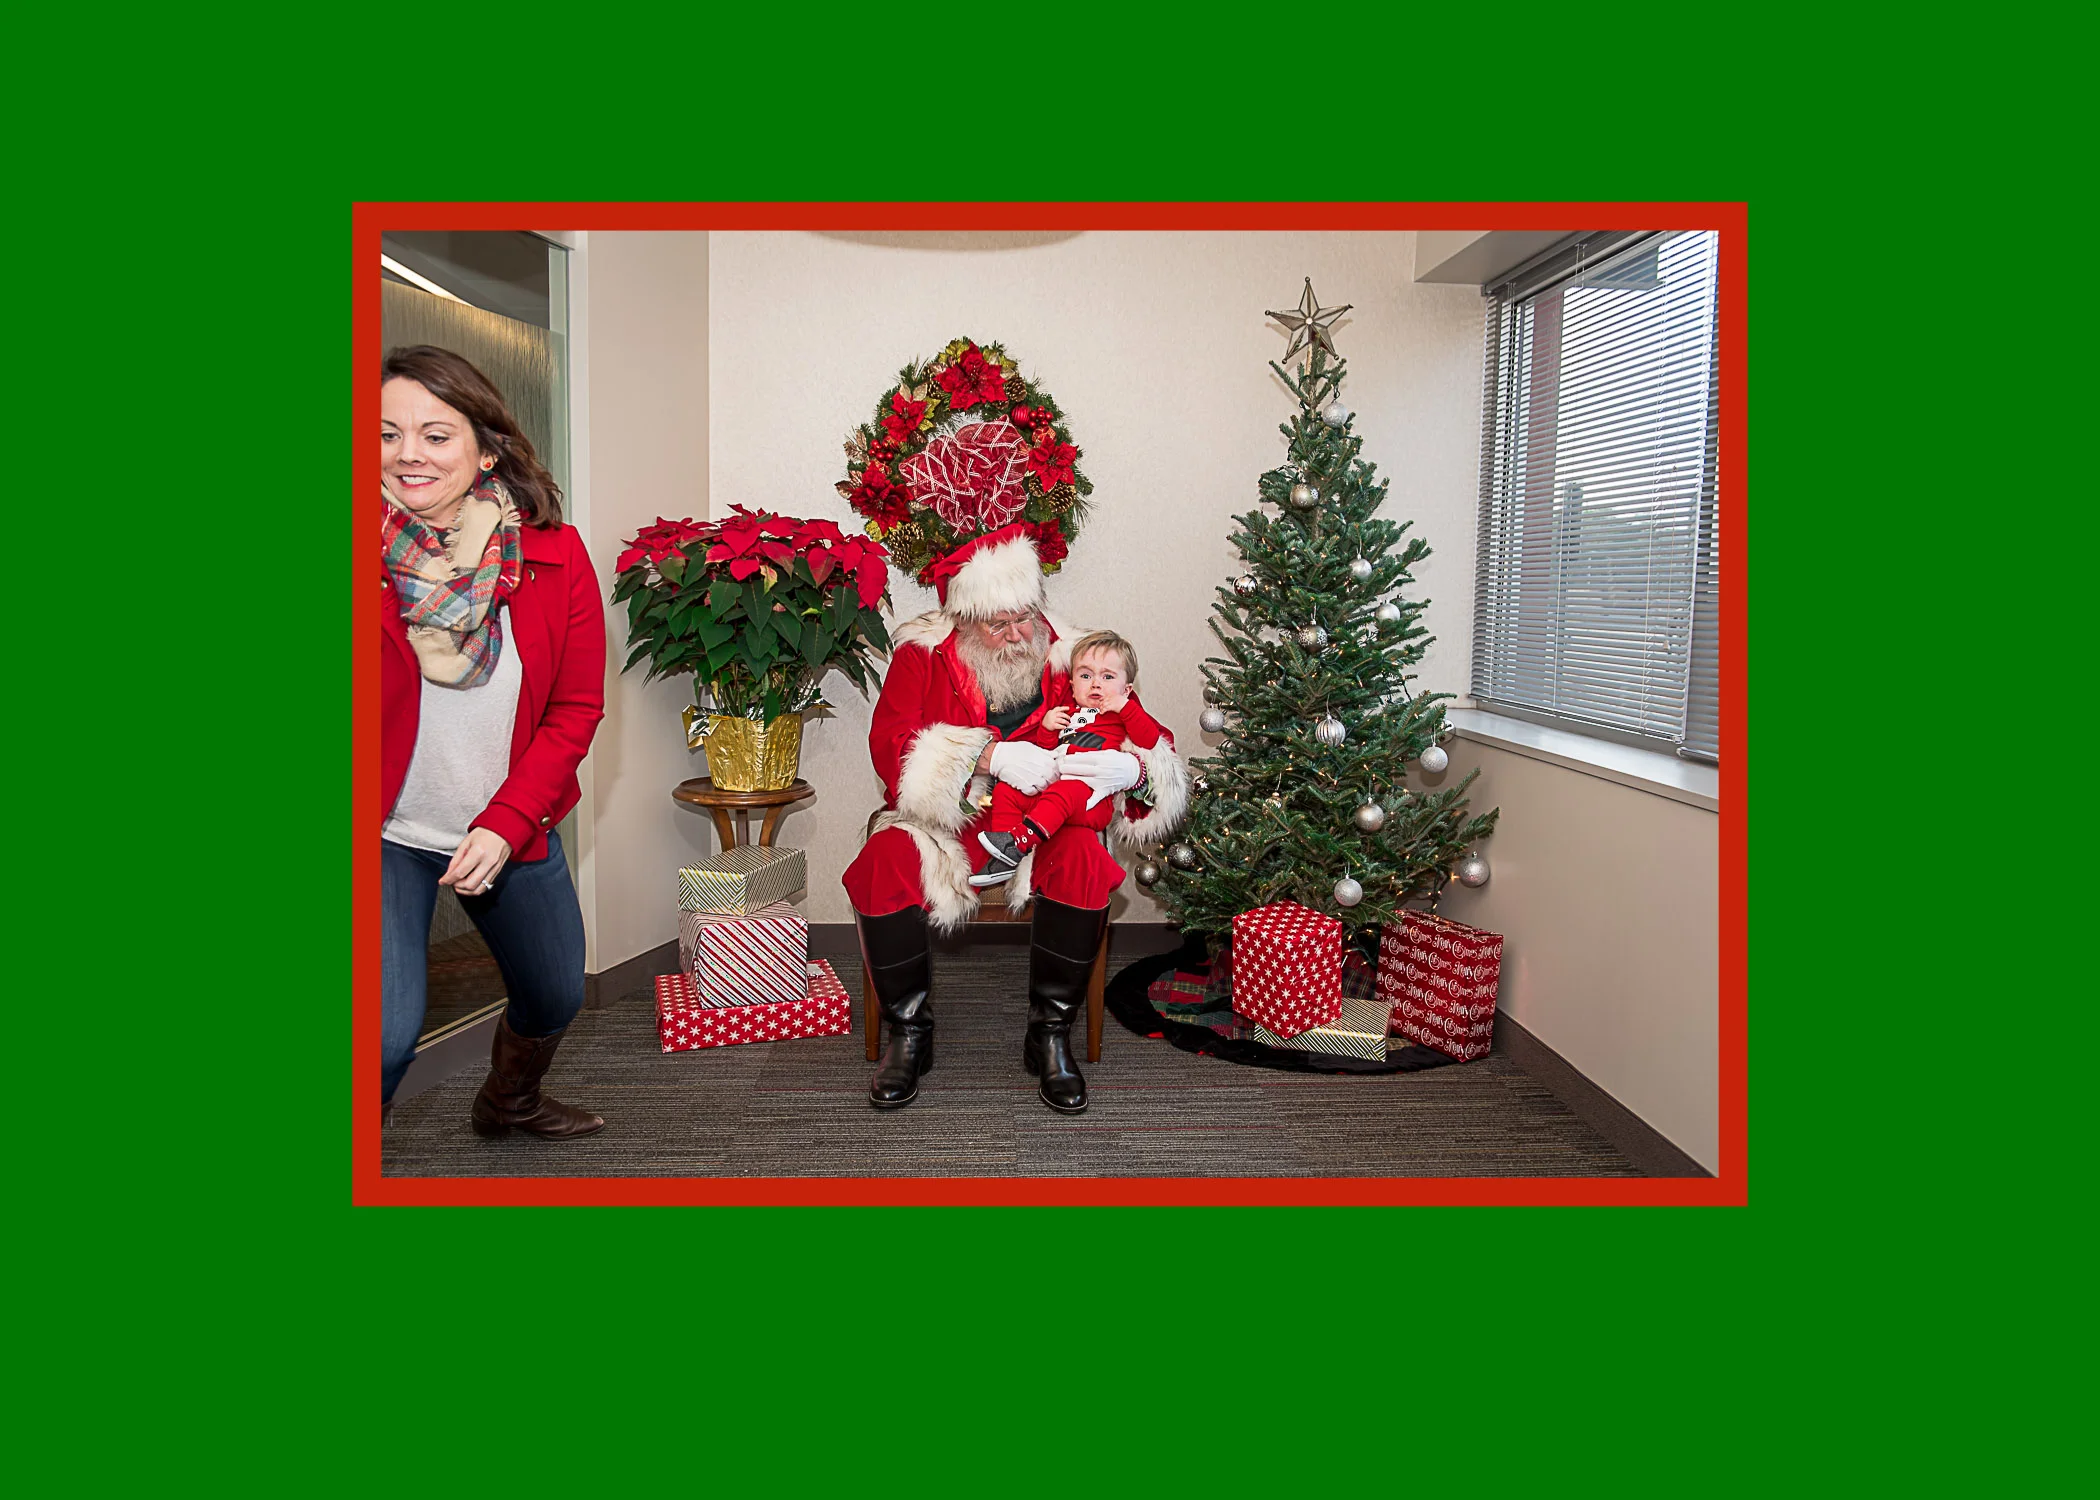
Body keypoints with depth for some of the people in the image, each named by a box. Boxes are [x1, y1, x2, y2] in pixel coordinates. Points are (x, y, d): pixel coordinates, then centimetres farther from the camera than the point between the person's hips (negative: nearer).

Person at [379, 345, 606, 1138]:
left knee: (555, 997, 20)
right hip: (387, 834, -3)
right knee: (386, 1034, -17)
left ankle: (510, 1103, 54)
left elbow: (577, 708, -6)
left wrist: (506, 823, -13)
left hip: (515, 828, 3)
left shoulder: (554, 556, -9)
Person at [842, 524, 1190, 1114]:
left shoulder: (1069, 661, 3)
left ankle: (1049, 1033, -14)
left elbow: (1152, 744, 3)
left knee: (1084, 859, -32)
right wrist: (988, 757, -29)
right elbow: (889, 746, -15)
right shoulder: (922, 656, 1)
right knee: (882, 861, -30)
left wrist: (1134, 770, -23)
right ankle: (908, 1031, -8)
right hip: (943, 829, 0)